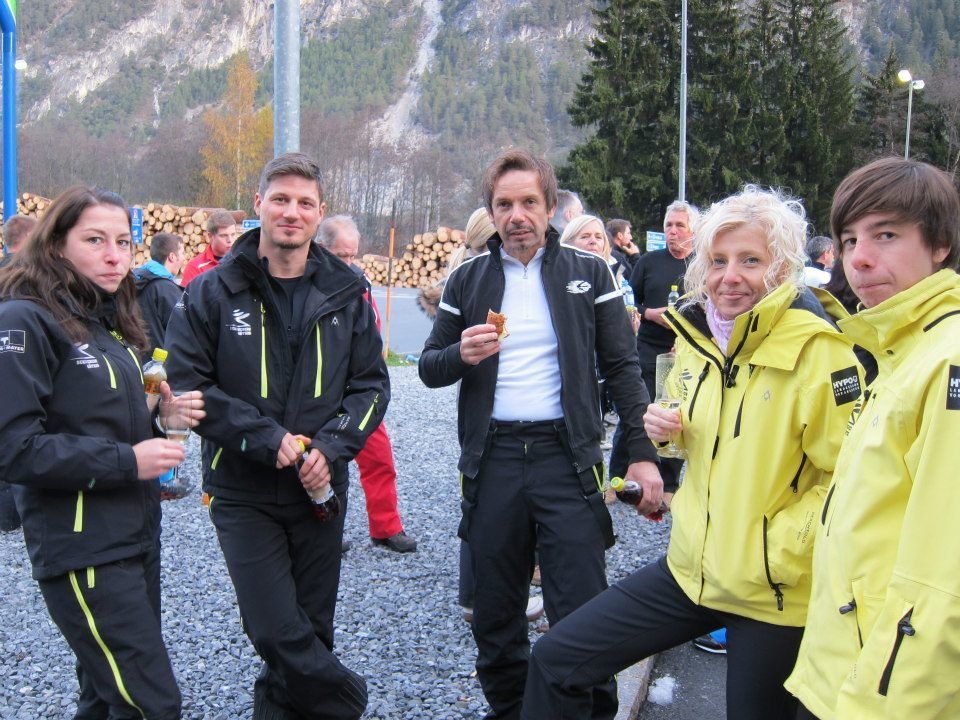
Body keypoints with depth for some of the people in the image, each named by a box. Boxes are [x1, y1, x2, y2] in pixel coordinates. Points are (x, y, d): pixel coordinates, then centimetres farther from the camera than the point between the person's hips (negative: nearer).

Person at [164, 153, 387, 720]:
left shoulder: (345, 291, 3)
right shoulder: (213, 291, -4)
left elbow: (371, 383, 5)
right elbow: (186, 385, -7)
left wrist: (331, 446, -12)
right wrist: (266, 438, -16)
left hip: (320, 489, 3)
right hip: (242, 492, -2)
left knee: (312, 629, 12)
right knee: (277, 632, -6)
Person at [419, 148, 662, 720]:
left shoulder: (589, 273, 3)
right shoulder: (468, 279, 8)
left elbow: (623, 367, 2)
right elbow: (429, 367, 10)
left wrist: (643, 452, -7)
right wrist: (460, 355, -13)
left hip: (567, 455, -2)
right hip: (493, 459, 3)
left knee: (581, 614, -3)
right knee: (495, 613, 13)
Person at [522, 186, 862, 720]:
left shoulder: (817, 349, -18)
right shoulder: (694, 334, 3)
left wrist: (780, 550, -20)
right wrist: (670, 426, -1)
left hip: (773, 595, -6)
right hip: (691, 568, 6)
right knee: (556, 662, 3)